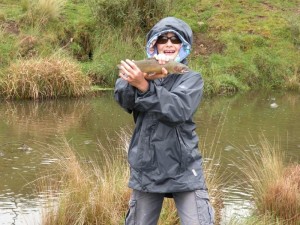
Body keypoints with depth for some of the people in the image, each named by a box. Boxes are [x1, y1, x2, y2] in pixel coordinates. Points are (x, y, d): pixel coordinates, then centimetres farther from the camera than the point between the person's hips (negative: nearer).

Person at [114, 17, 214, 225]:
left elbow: (178, 110, -18)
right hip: (146, 170, 2)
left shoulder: (192, 78, 2)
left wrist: (144, 85, -30)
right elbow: (123, 97, -15)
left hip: (184, 171, -2)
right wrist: (149, 76, -33)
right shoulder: (142, 72, 7)